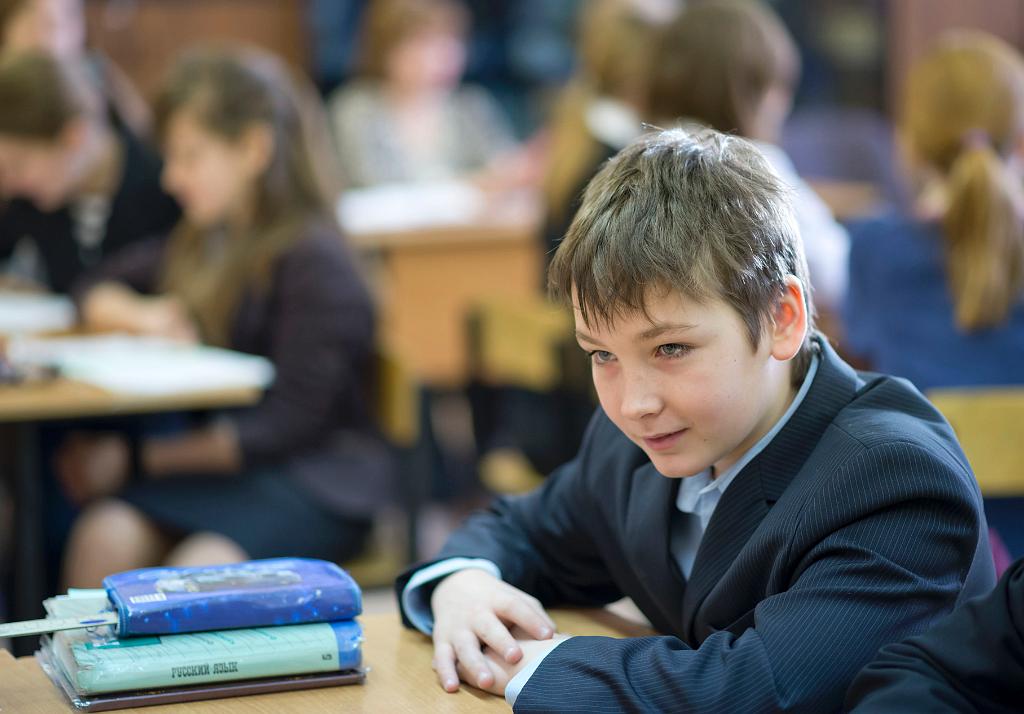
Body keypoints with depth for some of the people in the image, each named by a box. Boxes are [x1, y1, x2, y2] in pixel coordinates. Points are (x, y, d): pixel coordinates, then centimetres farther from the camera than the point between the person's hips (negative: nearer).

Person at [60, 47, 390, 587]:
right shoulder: (202, 244, 17)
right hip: (214, 464, 7)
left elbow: (289, 424, -16)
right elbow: (96, 290, 30)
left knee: (200, 566, -38)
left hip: (316, 479, -7)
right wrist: (141, 315, 4)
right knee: (104, 533, -28)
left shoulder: (314, 259, -11)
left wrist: (137, 458, -17)